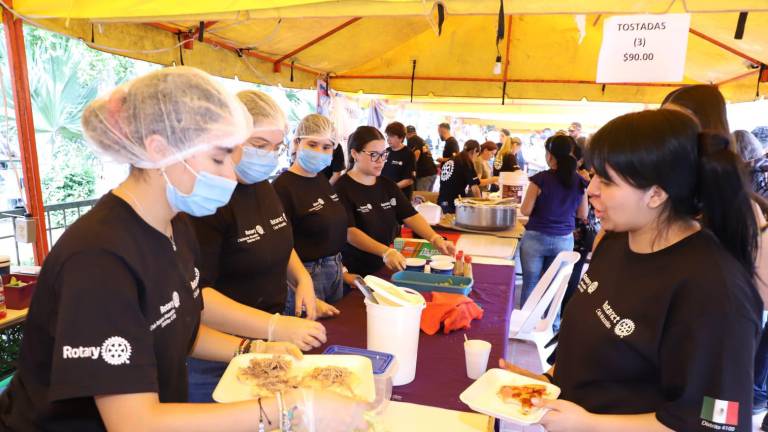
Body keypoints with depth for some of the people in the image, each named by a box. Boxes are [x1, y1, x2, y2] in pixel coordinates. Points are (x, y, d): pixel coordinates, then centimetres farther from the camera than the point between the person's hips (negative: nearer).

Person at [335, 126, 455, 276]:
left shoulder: (388, 185, 7)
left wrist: (435, 239, -17)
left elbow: (411, 216, 0)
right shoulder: (342, 188, -14)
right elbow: (349, 231, -25)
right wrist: (385, 252, -37)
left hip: (386, 269, 6)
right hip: (355, 273, -6)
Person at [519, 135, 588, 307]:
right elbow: (583, 214, 7)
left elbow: (526, 211, -9)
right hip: (565, 240, 3)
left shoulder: (540, 179, -13)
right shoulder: (581, 182, -2)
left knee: (530, 283, 9)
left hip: (536, 238, -3)